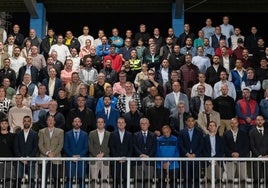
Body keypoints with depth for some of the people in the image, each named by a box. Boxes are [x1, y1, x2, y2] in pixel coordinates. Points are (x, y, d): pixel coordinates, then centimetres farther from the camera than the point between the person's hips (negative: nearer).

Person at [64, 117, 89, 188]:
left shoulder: (85, 134, 11)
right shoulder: (67, 134, 10)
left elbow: (86, 147, 5)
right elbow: (65, 147, 4)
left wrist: (79, 156, -10)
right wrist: (72, 156, -9)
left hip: (81, 160, 0)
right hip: (70, 160, 0)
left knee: (81, 179, -2)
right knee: (69, 179, -3)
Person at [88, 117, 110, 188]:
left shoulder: (108, 134, 10)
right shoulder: (92, 134, 9)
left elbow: (109, 147, 4)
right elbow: (90, 146, 2)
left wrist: (103, 154, -10)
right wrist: (96, 155, -10)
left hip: (105, 160, 1)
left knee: (105, 179, -2)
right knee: (94, 179, -4)